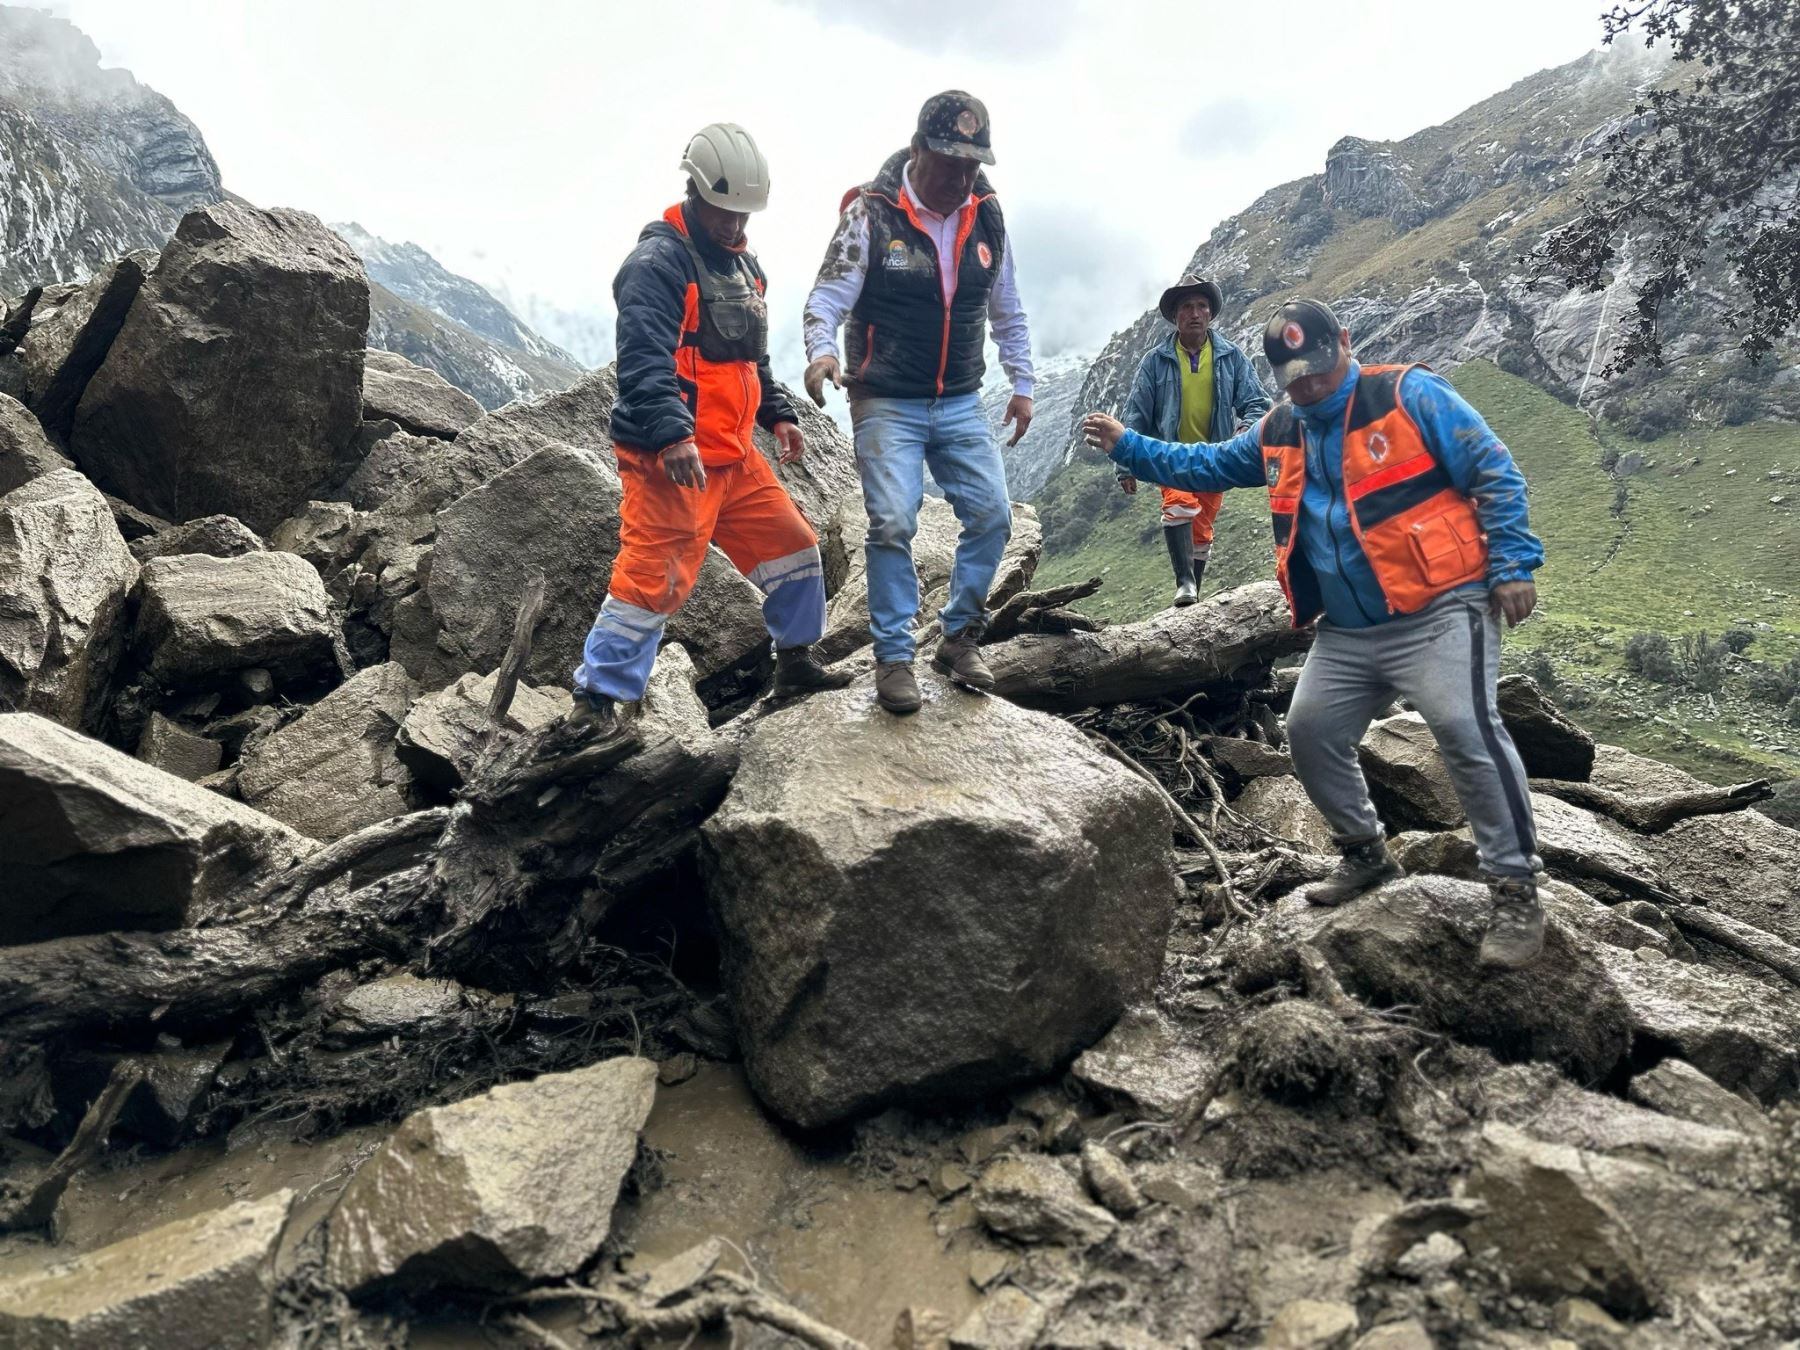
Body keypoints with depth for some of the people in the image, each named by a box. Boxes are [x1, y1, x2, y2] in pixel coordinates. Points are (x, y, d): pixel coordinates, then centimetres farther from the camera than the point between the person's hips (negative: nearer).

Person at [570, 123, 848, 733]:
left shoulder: (741, 263, 19)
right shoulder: (658, 261, -12)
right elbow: (643, 357, -25)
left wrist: (778, 413, 20)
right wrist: (672, 434, -36)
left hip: (733, 453, 9)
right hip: (671, 457, -9)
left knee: (793, 546, 13)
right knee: (655, 576, -10)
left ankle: (796, 662, 29)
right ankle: (597, 698, 1)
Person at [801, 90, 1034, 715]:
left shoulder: (988, 218, 4)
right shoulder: (870, 214, -10)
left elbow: (1008, 312, 15)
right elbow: (828, 297, -13)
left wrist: (1022, 385, 14)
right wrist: (822, 351, -33)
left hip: (961, 404, 5)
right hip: (887, 404, -4)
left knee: (991, 515, -1)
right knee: (893, 524, -11)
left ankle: (959, 639, 15)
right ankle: (893, 657, 2)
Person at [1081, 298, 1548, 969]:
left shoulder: (1410, 396, -6)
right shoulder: (1278, 433, 12)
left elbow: (1495, 475, -6)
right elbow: (1203, 466, 24)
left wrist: (1512, 566, -13)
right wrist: (1126, 445, 17)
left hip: (1437, 614, -7)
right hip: (1346, 633, 7)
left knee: (1466, 729, -21)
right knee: (1311, 734, 7)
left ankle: (1516, 892, -9)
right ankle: (1365, 853, 29)